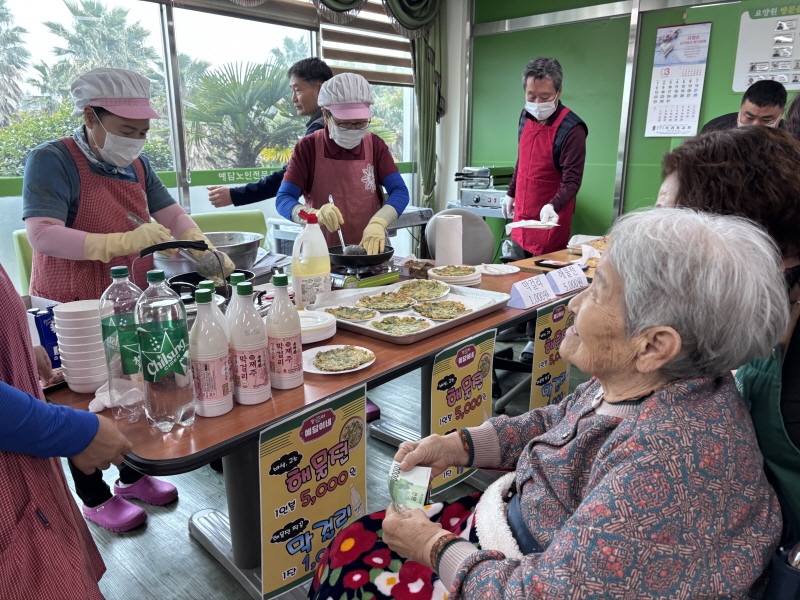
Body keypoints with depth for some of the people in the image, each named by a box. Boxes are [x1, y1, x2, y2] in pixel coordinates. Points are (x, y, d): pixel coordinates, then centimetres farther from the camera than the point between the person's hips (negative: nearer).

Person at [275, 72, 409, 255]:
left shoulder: (375, 145, 6)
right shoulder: (307, 147, 0)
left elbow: (400, 191, -1)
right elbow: (283, 200, -5)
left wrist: (378, 223, -21)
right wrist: (314, 215, -26)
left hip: (369, 249, 1)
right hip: (321, 252, -1)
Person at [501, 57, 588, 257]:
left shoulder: (571, 129, -18)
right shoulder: (527, 116, 2)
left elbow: (571, 182, -21)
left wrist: (552, 207, -37)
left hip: (549, 219, -7)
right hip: (522, 215, 7)